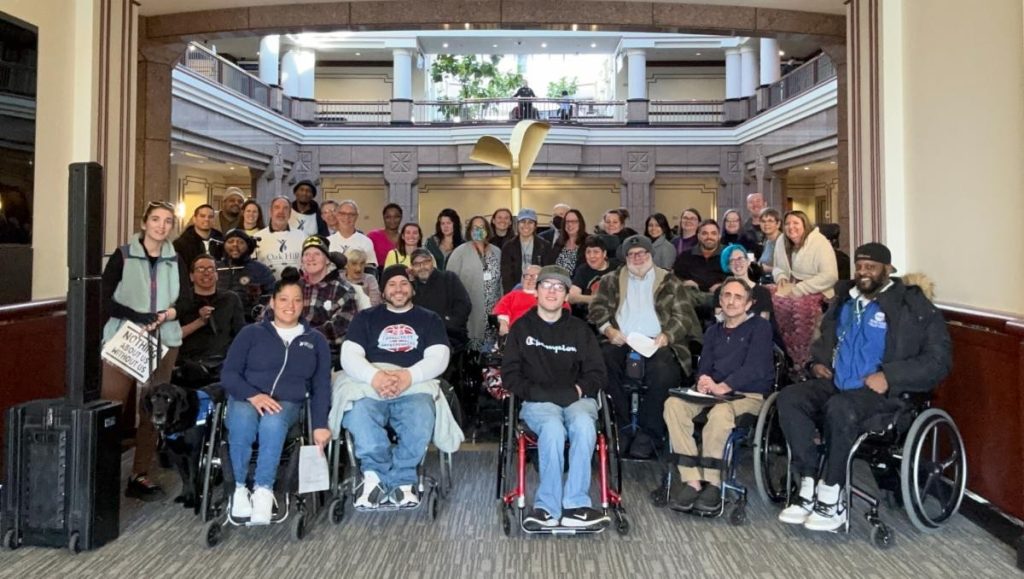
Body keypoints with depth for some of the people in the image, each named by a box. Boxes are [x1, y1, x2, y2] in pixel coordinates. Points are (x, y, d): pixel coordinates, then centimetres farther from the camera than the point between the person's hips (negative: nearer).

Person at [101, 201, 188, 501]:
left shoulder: (175, 261, 10)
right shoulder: (122, 256, 0)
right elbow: (105, 300, -6)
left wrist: (171, 313, -12)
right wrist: (140, 318, -18)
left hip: (163, 342, 3)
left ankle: (139, 476, 15)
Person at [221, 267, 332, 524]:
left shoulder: (316, 340, 15)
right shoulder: (252, 332, 11)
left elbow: (321, 386, 11)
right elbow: (228, 373, 4)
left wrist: (319, 424, -2)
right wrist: (253, 395, -16)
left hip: (287, 403, 0)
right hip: (247, 399, 0)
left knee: (273, 423, -36)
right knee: (243, 421, -36)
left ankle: (263, 489, -28)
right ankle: (240, 487, -20)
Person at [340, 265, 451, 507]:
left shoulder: (429, 319, 19)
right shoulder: (366, 317, 20)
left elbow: (439, 358, 4)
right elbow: (349, 356, 6)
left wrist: (409, 375, -17)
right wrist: (374, 376, -17)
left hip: (414, 387, 0)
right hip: (370, 386, 1)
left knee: (421, 421, -34)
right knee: (357, 417, -34)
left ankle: (379, 477, -14)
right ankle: (402, 480, -18)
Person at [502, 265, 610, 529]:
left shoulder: (579, 329, 18)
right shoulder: (522, 328, 14)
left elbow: (596, 373, 12)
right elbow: (510, 375, 7)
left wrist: (579, 389, -7)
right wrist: (540, 392, -9)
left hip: (577, 399, 1)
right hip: (537, 402, -1)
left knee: (583, 425, -33)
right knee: (553, 428, -35)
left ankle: (548, 507, -31)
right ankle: (575, 506, -29)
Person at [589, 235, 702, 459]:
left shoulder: (670, 282, 17)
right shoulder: (611, 280, 22)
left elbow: (683, 316, 7)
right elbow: (597, 309, 12)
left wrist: (667, 336, -12)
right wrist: (609, 330, -8)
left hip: (657, 343, -1)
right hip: (621, 342, 2)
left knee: (663, 372, -33)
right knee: (604, 361, -30)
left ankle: (648, 434, -16)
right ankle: (623, 427, -16)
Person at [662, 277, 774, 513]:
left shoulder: (760, 326, 3)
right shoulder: (713, 331, 23)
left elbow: (755, 367, -10)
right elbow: (704, 366, 14)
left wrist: (722, 387, -21)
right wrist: (703, 383, -10)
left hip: (749, 396, -5)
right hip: (714, 394, 5)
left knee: (720, 412, -39)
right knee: (673, 404, -24)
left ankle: (712, 483, -25)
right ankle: (692, 481, -27)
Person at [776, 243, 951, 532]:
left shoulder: (913, 305, -2)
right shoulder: (845, 298, 17)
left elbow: (938, 359, -7)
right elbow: (826, 337, 33)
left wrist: (889, 376, -18)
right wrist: (819, 361, 12)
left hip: (883, 391, -6)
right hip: (835, 383, 6)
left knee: (839, 408, -37)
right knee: (789, 397, -22)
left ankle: (832, 500, -22)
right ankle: (809, 489, -22)